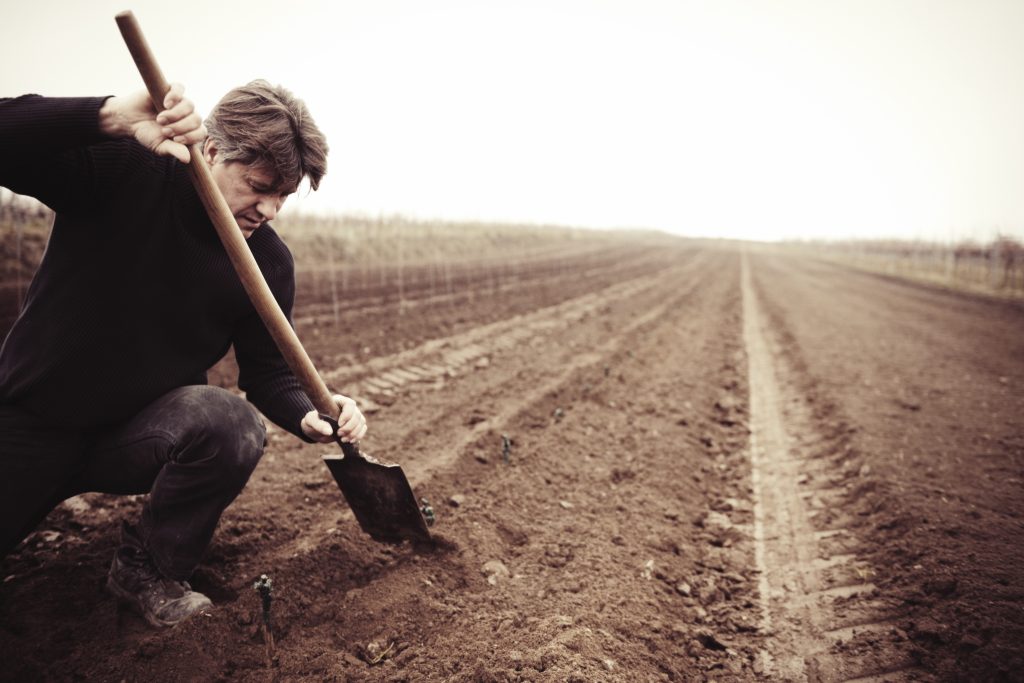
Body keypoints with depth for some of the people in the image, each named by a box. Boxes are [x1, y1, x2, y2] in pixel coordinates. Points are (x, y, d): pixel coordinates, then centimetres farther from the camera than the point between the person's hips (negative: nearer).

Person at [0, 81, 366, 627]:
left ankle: (145, 569, -6)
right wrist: (112, 117, -45)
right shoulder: (119, 171, -15)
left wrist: (309, 417, -26)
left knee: (233, 424, -31)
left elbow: (267, 372, -4)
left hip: (141, 434, 1)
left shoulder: (268, 260, -8)